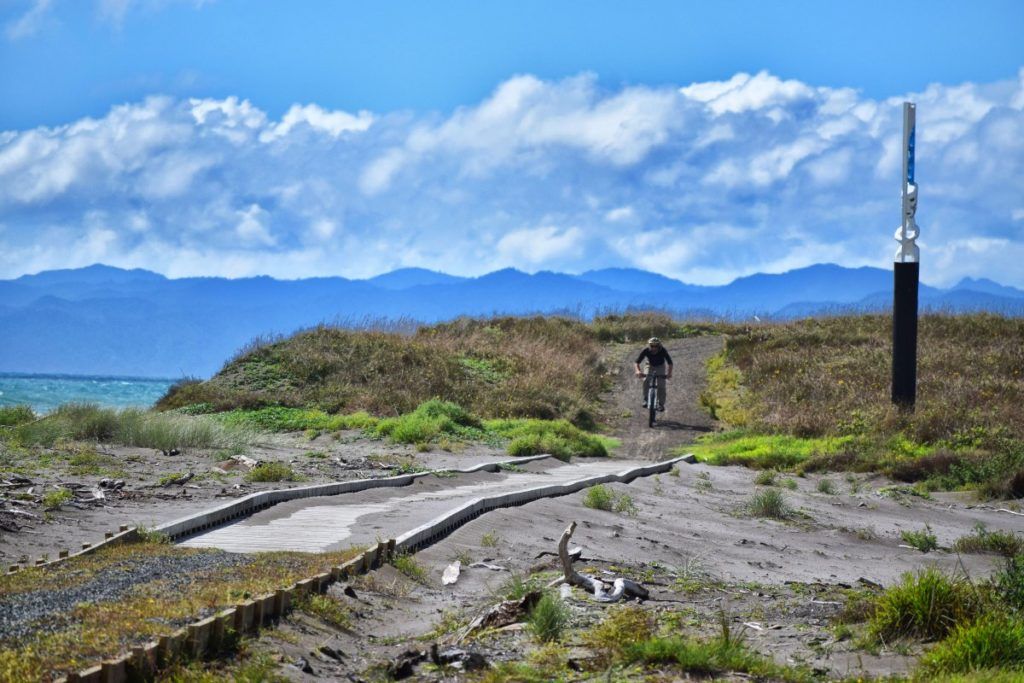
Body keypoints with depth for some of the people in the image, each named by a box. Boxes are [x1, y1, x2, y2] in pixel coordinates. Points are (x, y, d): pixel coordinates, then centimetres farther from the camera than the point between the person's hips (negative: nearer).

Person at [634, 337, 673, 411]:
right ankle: (646, 399, -6)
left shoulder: (663, 351, -32)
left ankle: (661, 404, -5)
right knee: (646, 381, -22)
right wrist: (638, 370, -46)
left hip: (660, 367, -1)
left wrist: (669, 373, -46)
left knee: (661, 385, -15)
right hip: (650, 366, 1)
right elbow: (637, 361, -27)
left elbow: (670, 362, -31)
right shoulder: (646, 350, -29)